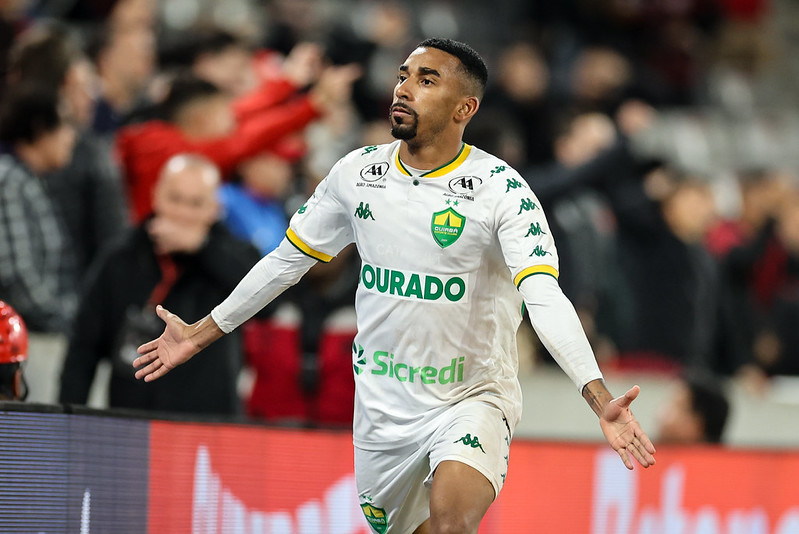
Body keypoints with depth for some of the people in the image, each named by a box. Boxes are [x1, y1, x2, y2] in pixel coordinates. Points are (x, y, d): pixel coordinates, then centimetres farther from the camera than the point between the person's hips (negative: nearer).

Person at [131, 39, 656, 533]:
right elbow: (288, 258, 14)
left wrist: (600, 399, -40)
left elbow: (545, 298, -26)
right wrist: (201, 333, 19)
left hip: (472, 399, -5)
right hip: (381, 404, 5)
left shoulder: (501, 189, -16)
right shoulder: (357, 172, 0)